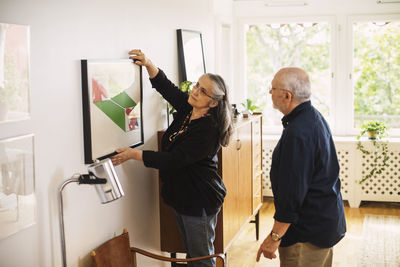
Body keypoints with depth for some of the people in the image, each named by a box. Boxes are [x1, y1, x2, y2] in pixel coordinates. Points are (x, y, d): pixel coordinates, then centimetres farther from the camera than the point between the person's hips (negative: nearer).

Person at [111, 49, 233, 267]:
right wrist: (148, 64, -6)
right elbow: (165, 86, 12)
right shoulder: (187, 107, 1)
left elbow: (173, 160, -25)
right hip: (181, 195, 9)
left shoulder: (208, 129, -25)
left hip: (200, 202, -9)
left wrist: (134, 155, -19)